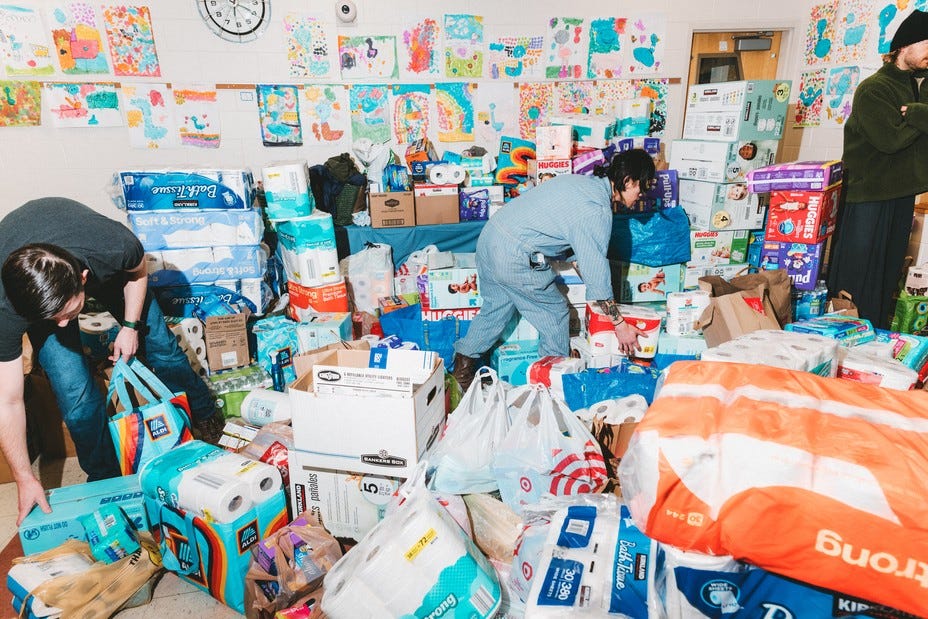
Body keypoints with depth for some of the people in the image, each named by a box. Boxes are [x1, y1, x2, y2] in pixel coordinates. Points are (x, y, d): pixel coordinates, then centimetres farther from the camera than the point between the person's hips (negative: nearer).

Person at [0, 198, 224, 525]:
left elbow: (138, 272, -13)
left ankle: (205, 418, 32)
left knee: (159, 342, 4)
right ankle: (104, 477, 12)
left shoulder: (115, 246, -42)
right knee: (74, 389, -14)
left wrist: (131, 325, -18)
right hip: (28, 289, -1)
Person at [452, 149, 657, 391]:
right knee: (555, 312, 11)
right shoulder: (598, 212, -14)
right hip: (514, 258, -9)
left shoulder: (581, 180, 13)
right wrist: (620, 325, -3)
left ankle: (462, 365, 34)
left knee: (495, 308, 25)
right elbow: (596, 272, -11)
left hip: (488, 236, 9)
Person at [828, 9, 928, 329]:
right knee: (858, 272, -3)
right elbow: (889, 138, -19)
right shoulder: (873, 89, -9)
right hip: (869, 192, -8)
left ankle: (877, 336, 21)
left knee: (890, 269, 12)